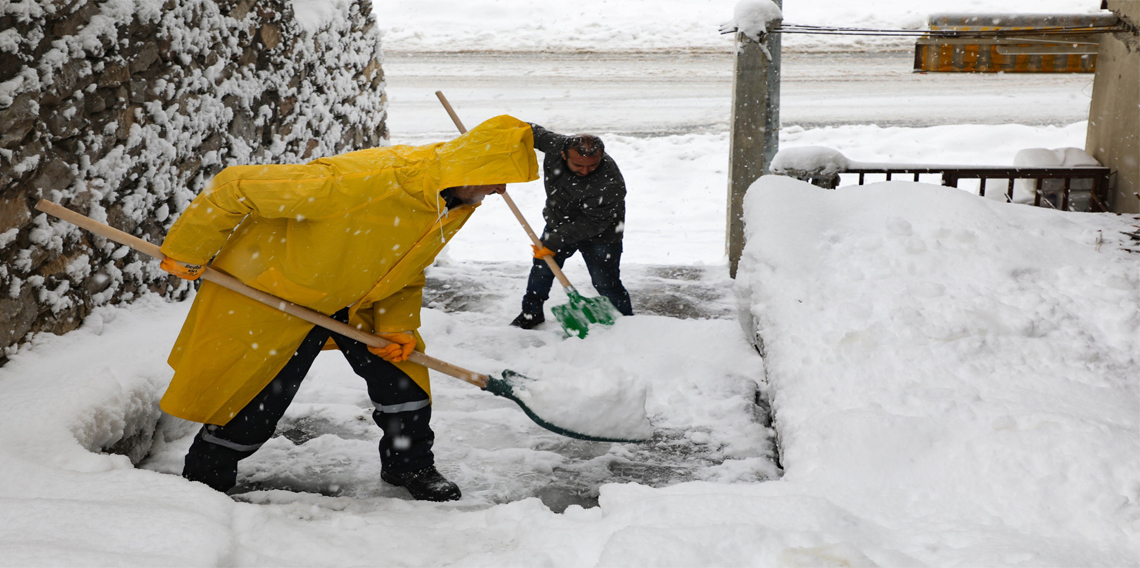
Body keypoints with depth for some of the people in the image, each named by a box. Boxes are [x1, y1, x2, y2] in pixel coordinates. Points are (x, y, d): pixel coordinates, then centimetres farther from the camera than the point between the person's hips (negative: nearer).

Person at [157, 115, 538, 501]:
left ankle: (411, 466, 24)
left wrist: (398, 325, -9)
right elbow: (237, 187, -31)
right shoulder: (363, 181, -40)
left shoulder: (460, 203, -13)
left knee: (401, 372, 2)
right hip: (280, 290, -6)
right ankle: (203, 478, 27)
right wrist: (187, 254, -18)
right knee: (258, 402, 2)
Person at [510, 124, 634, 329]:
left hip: (600, 237, -6)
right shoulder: (556, 144, -23)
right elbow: (534, 132, -1)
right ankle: (532, 313, 42)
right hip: (559, 224, 6)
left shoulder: (611, 184, -38)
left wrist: (554, 243, -29)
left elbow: (591, 224, -32)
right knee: (542, 267, 19)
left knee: (606, 285, -3)